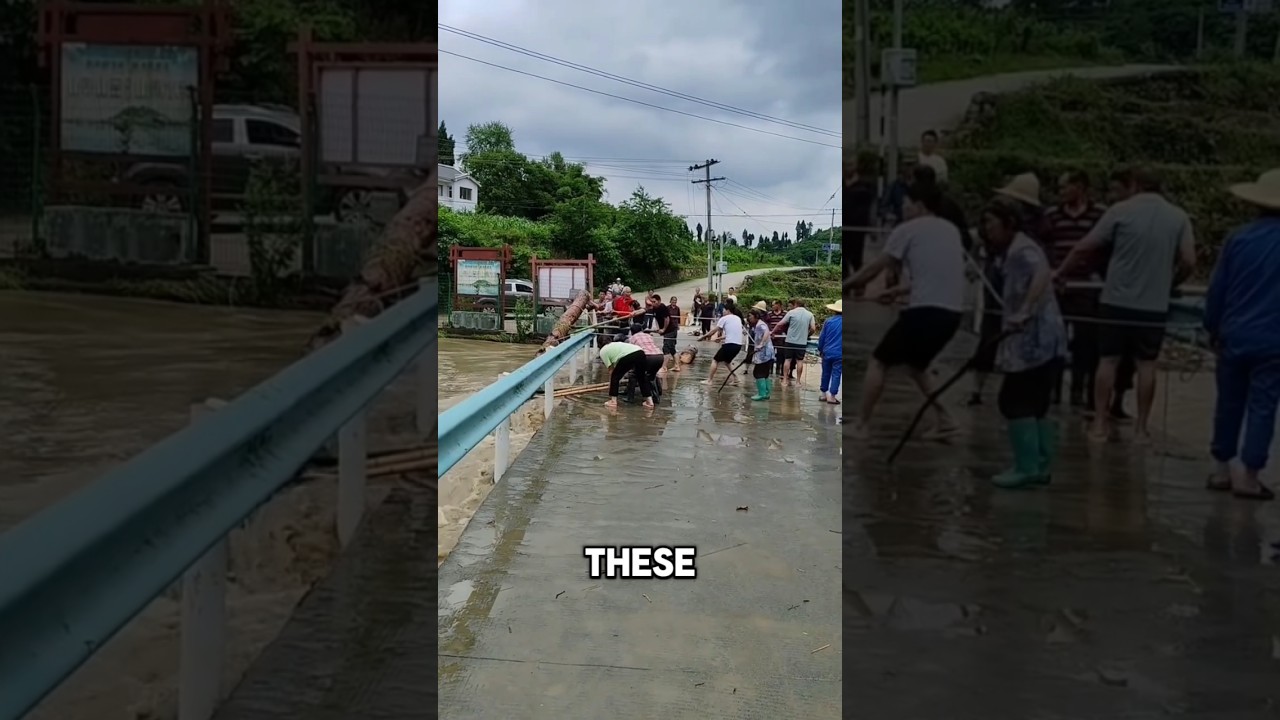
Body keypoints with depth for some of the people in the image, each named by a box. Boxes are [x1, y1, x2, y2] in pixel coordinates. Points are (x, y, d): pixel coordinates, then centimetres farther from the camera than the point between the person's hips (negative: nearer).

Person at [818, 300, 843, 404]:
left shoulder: (829, 321, -2)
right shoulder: (842, 322, -6)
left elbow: (822, 337, 3)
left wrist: (820, 349, 15)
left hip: (827, 352, 3)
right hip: (839, 354, -2)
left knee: (826, 373, 13)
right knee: (836, 375, 2)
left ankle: (824, 394, 22)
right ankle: (832, 396, 1)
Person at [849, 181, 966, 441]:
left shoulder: (908, 229, 0)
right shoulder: (951, 231, 20)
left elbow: (876, 267, 6)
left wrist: (853, 283, 23)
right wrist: (898, 290, 29)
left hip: (926, 311, -7)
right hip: (952, 313, 7)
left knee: (878, 363, 6)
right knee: (915, 365, 27)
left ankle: (861, 426, 5)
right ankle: (944, 419, 19)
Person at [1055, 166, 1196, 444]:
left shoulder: (1121, 210, -3)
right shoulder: (1179, 217, 4)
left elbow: (1084, 248, -4)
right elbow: (1188, 262, -3)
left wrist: (1061, 273, 9)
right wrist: (1169, 285, 15)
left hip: (1117, 300, -1)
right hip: (1155, 304, 2)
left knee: (1108, 360, 6)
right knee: (1146, 365, 8)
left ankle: (1100, 422, 8)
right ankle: (1142, 426, 14)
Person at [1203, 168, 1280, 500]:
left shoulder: (1240, 238, -2)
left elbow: (1216, 290, 1)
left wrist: (1213, 328, 12)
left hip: (1234, 338, 2)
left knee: (1229, 404, 11)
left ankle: (1222, 471, 19)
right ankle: (1249, 479, 5)